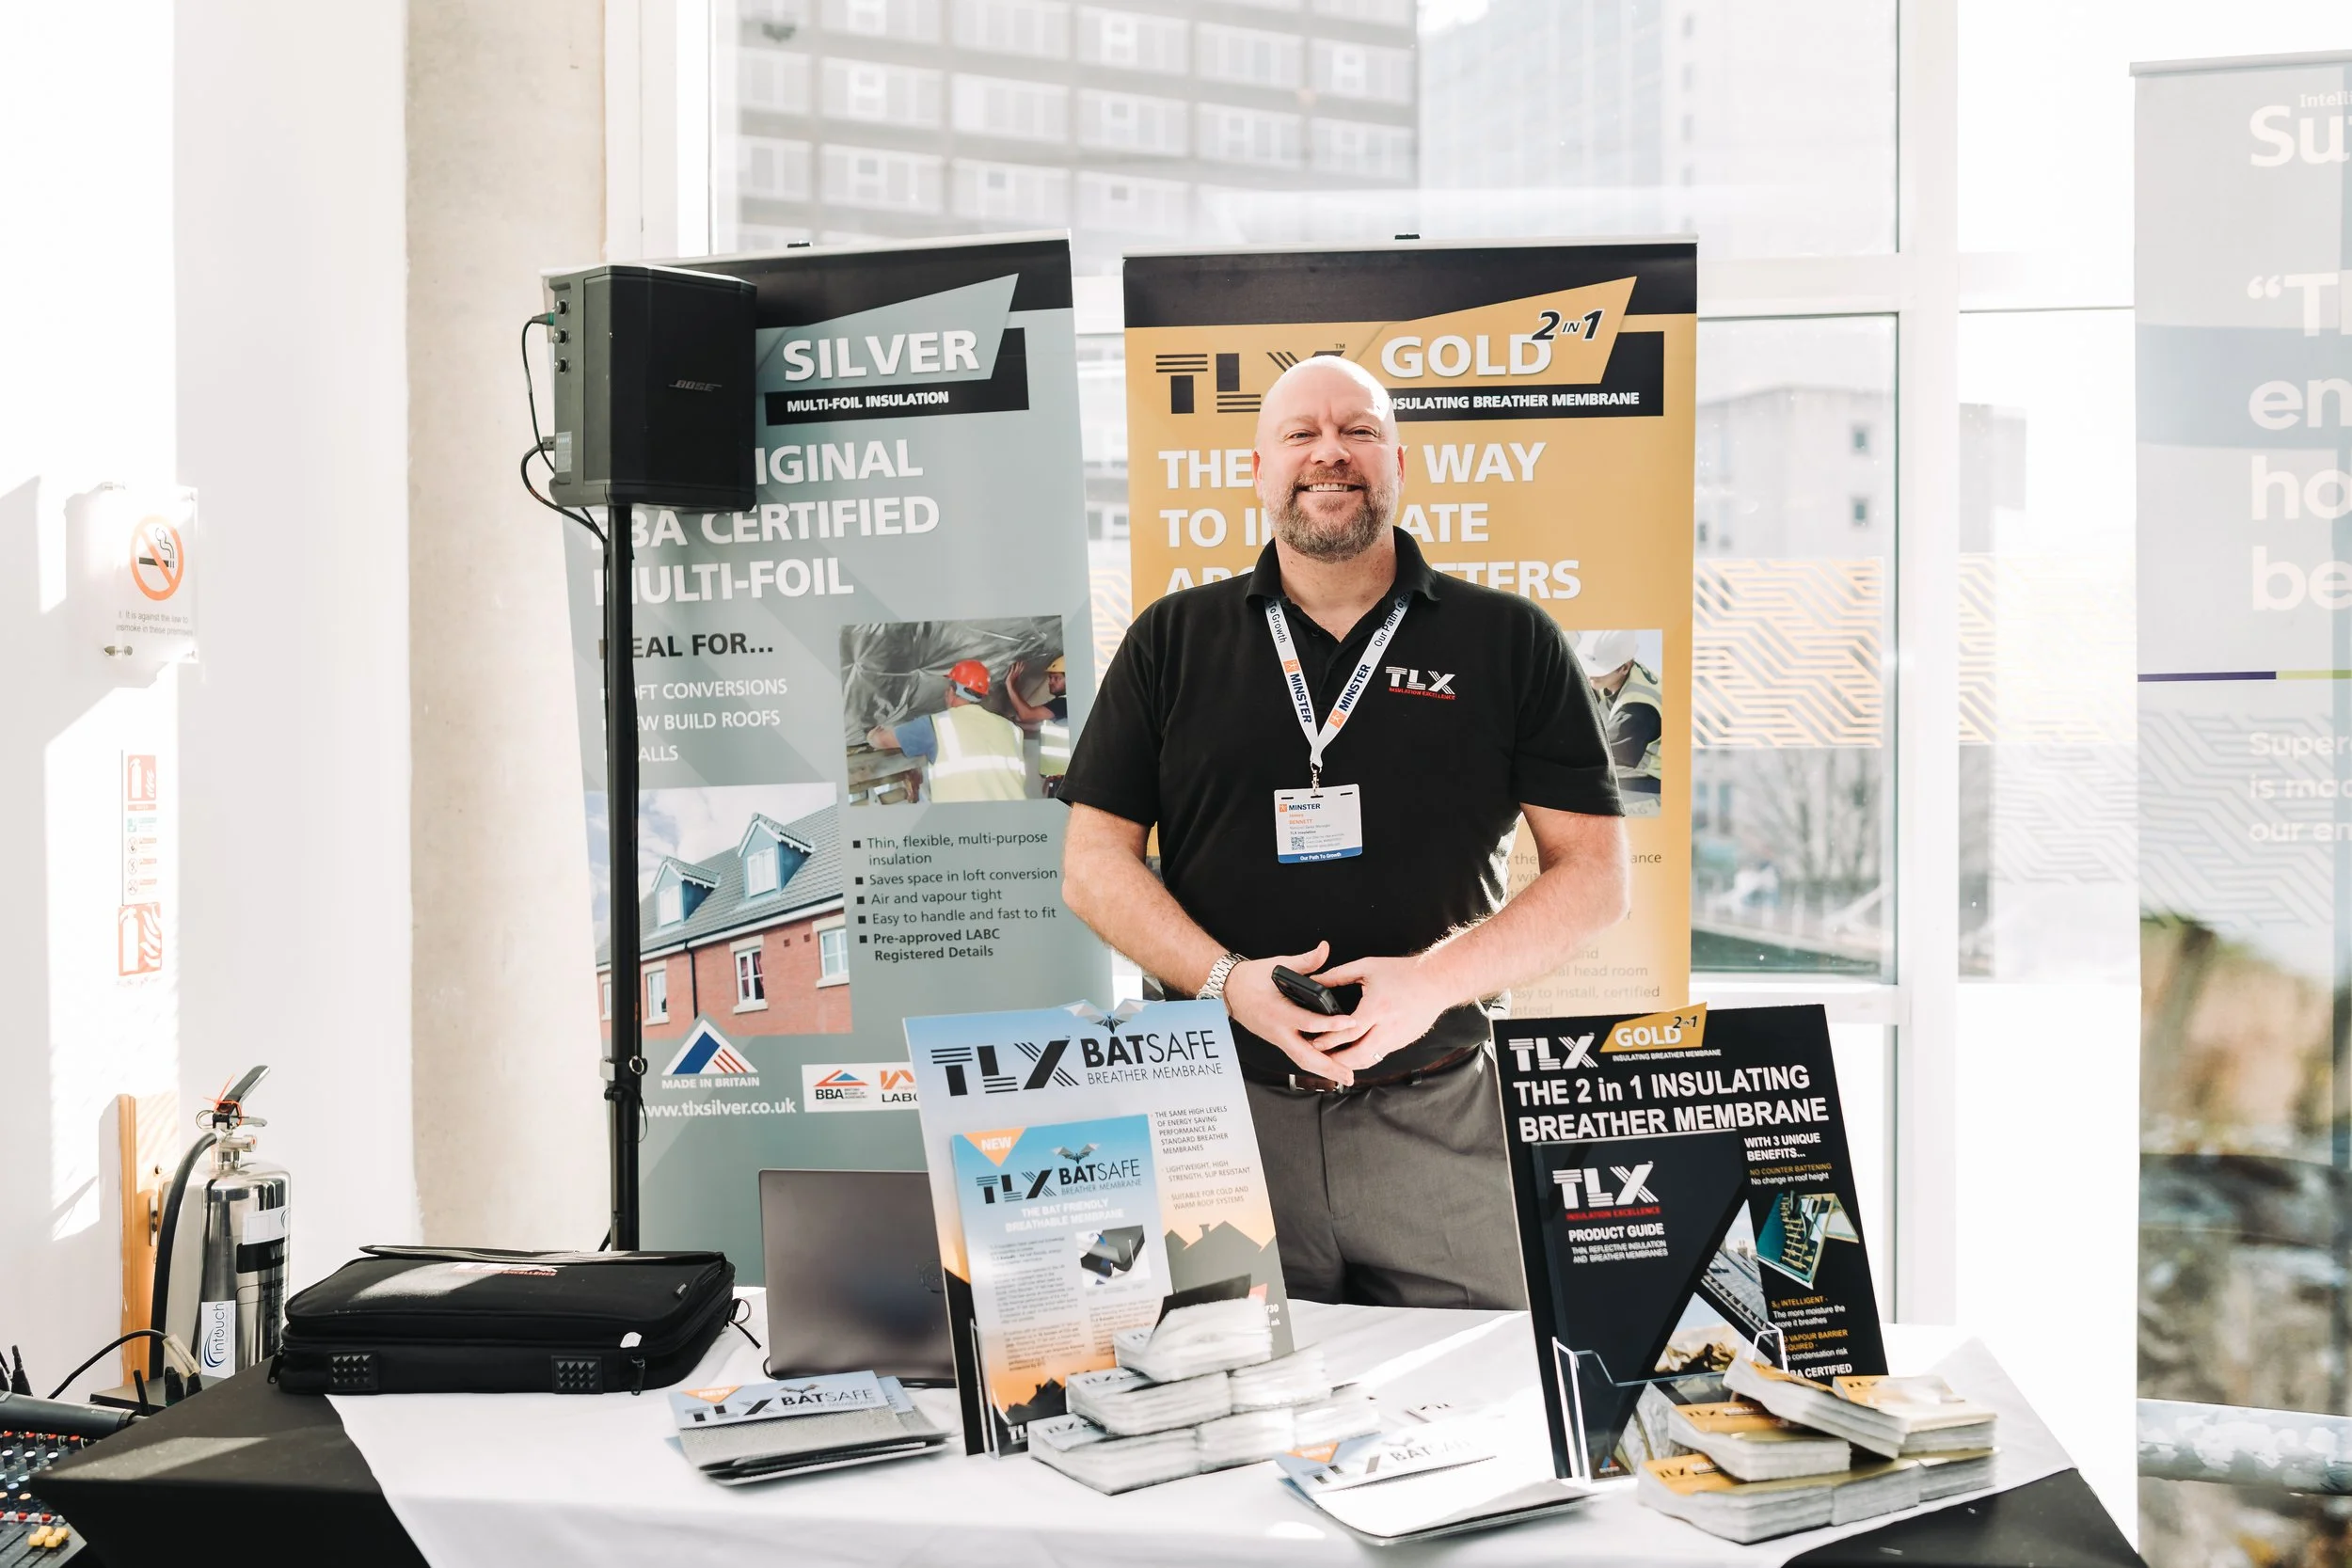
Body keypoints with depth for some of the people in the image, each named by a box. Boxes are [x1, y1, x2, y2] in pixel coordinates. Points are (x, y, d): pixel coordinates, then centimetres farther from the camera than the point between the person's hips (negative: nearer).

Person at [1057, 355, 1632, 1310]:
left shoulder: (1510, 644, 5)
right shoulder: (1172, 641, 8)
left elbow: (1595, 871, 2)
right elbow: (1093, 863, 5)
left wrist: (1434, 981, -13)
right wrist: (1227, 980, -11)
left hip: (1440, 1123, 0)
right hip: (1224, 1113, 1)